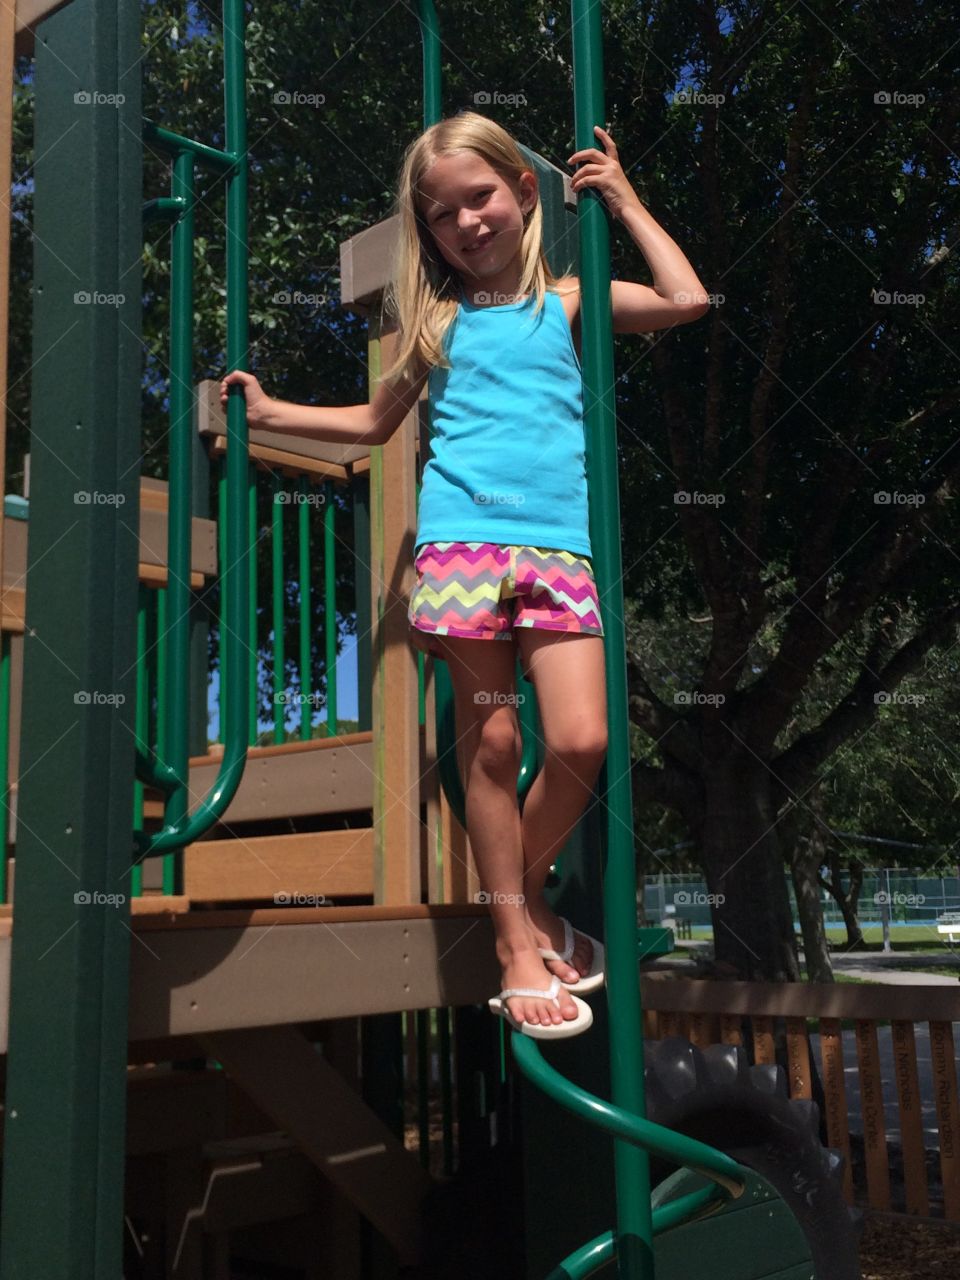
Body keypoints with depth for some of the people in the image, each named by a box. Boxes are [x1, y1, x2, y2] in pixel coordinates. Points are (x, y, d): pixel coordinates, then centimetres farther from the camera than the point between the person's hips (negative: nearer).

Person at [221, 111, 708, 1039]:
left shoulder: (566, 302, 15)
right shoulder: (437, 320, 18)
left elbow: (687, 301, 3)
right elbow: (375, 420, 29)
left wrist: (624, 202, 10)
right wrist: (271, 414, 22)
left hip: (558, 545, 0)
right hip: (461, 538, 0)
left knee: (581, 740, -11)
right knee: (490, 737, -1)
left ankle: (524, 889, 15)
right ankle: (517, 941, 10)